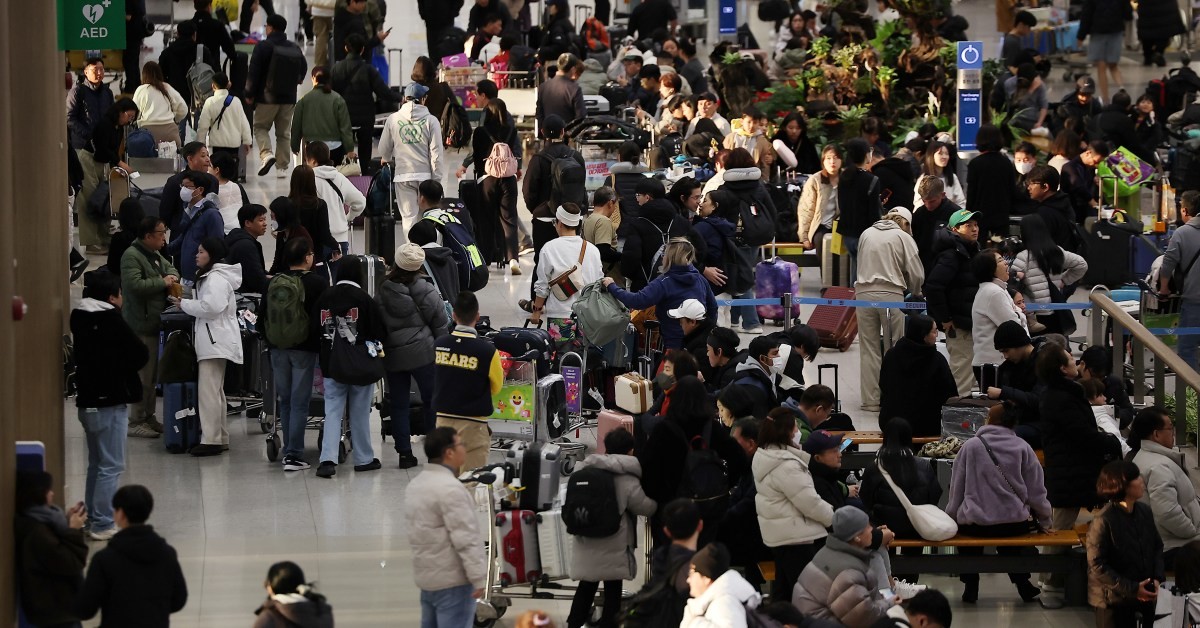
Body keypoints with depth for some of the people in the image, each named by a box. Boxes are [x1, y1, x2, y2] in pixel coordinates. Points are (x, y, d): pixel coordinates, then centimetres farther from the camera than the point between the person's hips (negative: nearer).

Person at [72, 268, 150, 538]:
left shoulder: (80, 318, 5)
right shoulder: (111, 320, -17)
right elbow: (140, 354, -13)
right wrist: (124, 367, 5)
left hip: (87, 400, 8)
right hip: (110, 401, -8)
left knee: (96, 463, 18)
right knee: (111, 465, -4)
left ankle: (92, 519, 22)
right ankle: (103, 524, -6)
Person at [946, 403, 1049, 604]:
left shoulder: (971, 446, -3)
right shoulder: (1022, 448, -1)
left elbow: (957, 489, 2)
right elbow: (1036, 490, 2)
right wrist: (1044, 522, 15)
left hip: (975, 525, -1)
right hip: (1016, 525, 1)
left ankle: (970, 586, 27)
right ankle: (1022, 583, 29)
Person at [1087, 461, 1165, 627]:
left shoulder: (1145, 512, 1)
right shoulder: (1103, 521, -19)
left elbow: (1157, 546, 13)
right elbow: (1097, 566, -18)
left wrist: (1157, 578, -3)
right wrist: (1132, 589, -18)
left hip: (1145, 598, 6)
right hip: (1114, 601, -6)